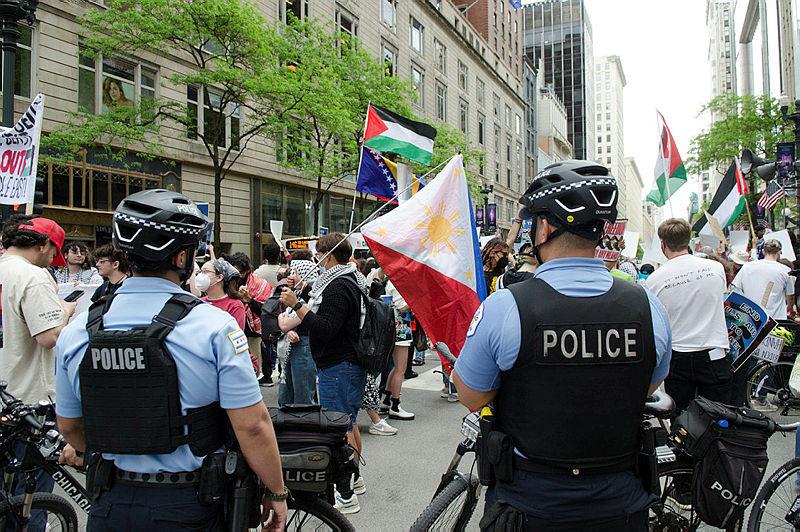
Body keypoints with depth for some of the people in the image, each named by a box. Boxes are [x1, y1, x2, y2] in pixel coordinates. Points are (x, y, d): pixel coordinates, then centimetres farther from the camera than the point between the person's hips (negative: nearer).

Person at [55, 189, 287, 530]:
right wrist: (277, 493, -5)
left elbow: (69, 427, 8)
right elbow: (252, 425, -19)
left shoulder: (76, 331, -4)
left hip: (110, 505, 3)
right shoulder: (214, 326, -18)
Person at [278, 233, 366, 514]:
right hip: (352, 363, 11)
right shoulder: (352, 282, 13)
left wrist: (297, 305, -28)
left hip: (337, 368, -11)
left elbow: (324, 329, -27)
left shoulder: (338, 287, -20)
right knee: (349, 423, 21)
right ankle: (354, 478, 36)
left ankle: (345, 497, 4)